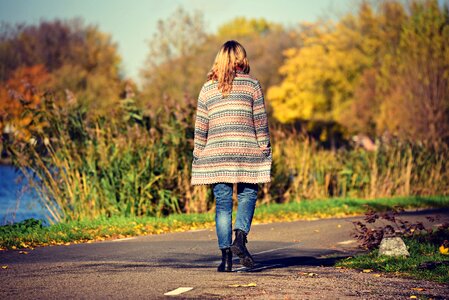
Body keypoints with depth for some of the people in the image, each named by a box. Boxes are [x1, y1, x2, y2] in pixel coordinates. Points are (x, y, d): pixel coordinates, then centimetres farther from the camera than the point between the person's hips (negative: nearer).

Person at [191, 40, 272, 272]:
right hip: (246, 152, -2)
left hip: (216, 153, 2)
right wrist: (265, 149, 7)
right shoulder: (251, 84, 2)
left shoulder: (208, 88, 9)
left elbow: (200, 127, 9)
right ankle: (240, 238, -13)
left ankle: (226, 255, -1)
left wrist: (198, 156, 14)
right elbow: (260, 121, 1)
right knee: (247, 195, 9)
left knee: (222, 203, 3)